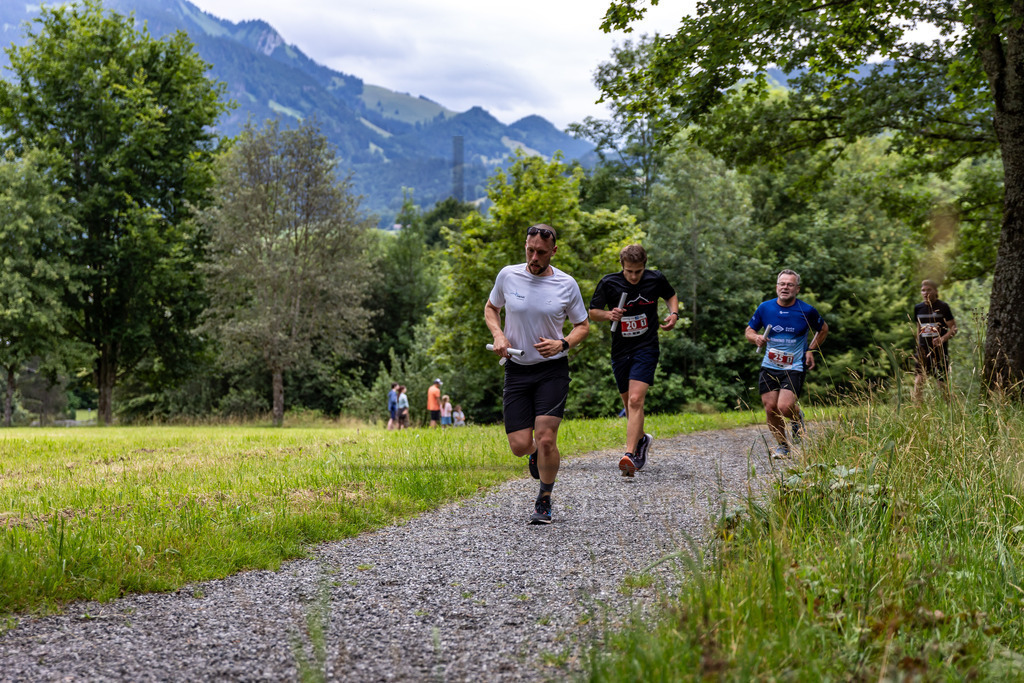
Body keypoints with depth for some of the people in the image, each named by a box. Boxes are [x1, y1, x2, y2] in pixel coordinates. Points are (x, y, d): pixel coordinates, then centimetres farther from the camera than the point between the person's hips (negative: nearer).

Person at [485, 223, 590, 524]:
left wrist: (562, 344, -11)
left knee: (546, 438, -11)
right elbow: (491, 308, 17)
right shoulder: (508, 275, -1)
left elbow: (583, 325, 9)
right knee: (520, 446, -4)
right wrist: (498, 335, -3)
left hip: (552, 369, -1)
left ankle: (544, 501, 11)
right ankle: (536, 454, 35)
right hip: (516, 369, 1)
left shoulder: (566, 284, -3)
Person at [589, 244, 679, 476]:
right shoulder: (609, 283, -7)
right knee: (629, 405, 14)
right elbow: (592, 312, 3)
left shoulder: (656, 279, -5)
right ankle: (642, 440, 42)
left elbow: (671, 295, 16)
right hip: (620, 352, 3)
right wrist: (609, 314, -18)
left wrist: (673, 313, -4)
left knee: (636, 400, -19)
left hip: (646, 348, -3)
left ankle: (630, 455, -26)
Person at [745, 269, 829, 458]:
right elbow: (749, 331, 12)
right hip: (769, 367, 3)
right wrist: (756, 338, -11)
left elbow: (823, 329, 14)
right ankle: (782, 445, 20)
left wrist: (811, 350, 4)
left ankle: (797, 418, 19)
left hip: (795, 368, -3)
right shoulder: (765, 308, 0)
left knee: (784, 407, -18)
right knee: (770, 408, -2)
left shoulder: (807, 311, -4)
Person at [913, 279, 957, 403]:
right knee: (918, 380, -10)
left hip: (940, 350, -3)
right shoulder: (918, 308, 8)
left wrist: (943, 339, -21)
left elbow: (953, 328, -5)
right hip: (923, 351, 3)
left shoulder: (943, 307, -4)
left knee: (942, 382, 2)